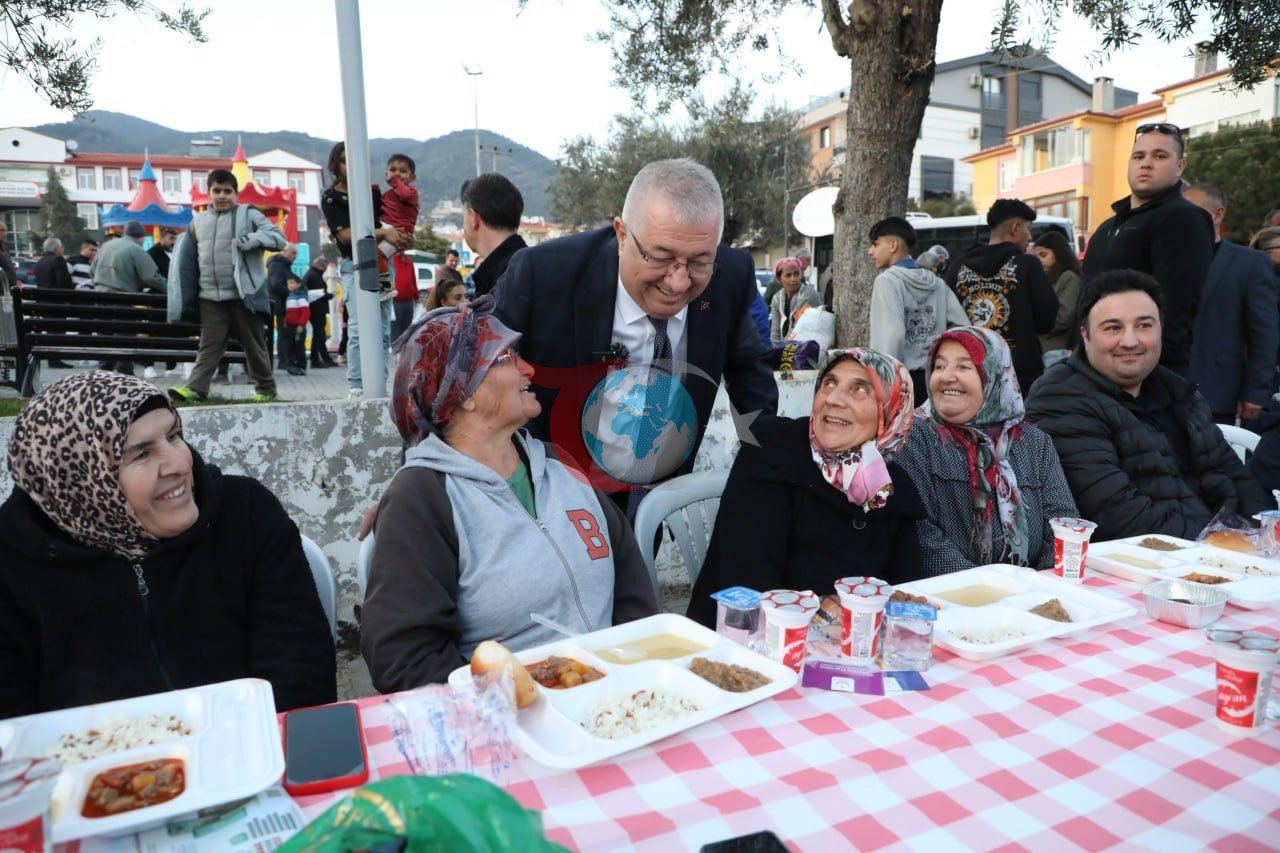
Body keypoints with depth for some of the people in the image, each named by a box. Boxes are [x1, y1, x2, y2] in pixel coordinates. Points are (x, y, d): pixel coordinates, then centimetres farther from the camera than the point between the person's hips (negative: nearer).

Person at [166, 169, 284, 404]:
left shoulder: (249, 215, 3)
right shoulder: (198, 222, 16)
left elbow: (279, 238, -4)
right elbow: (189, 261, 19)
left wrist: (252, 240, -20)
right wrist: (186, 297, 15)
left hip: (244, 295, -3)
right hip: (210, 297, 4)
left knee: (254, 344, 4)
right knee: (209, 344, 0)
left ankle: (265, 388, 14)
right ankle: (196, 387, -4)